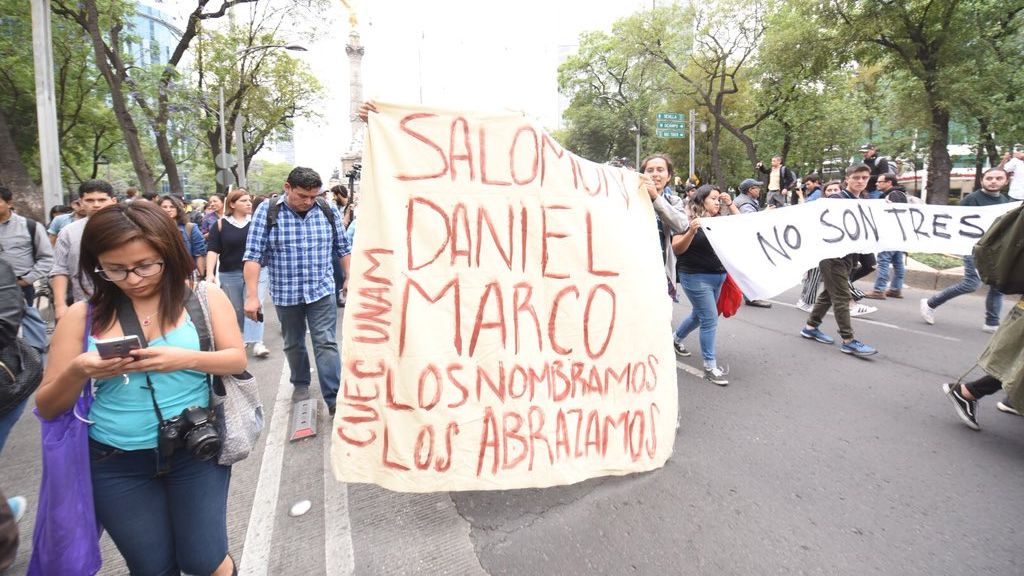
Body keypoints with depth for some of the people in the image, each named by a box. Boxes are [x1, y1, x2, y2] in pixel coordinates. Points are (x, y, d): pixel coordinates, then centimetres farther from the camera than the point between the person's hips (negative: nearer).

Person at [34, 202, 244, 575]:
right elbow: (47, 408, 3)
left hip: (196, 451, -1)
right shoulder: (83, 316, -2)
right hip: (115, 464, 2)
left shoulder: (204, 297, -5)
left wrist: (187, 359, -24)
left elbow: (237, 359, -7)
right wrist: (77, 373, -19)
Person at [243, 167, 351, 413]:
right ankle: (301, 383, 39)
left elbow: (343, 249, 7)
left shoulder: (328, 210, -2)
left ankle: (334, 399, 0)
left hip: (322, 291, 0)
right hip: (285, 293, 0)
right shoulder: (267, 211, -8)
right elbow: (253, 255, -11)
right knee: (293, 344, 17)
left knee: (326, 344, -4)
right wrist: (252, 296, -16)